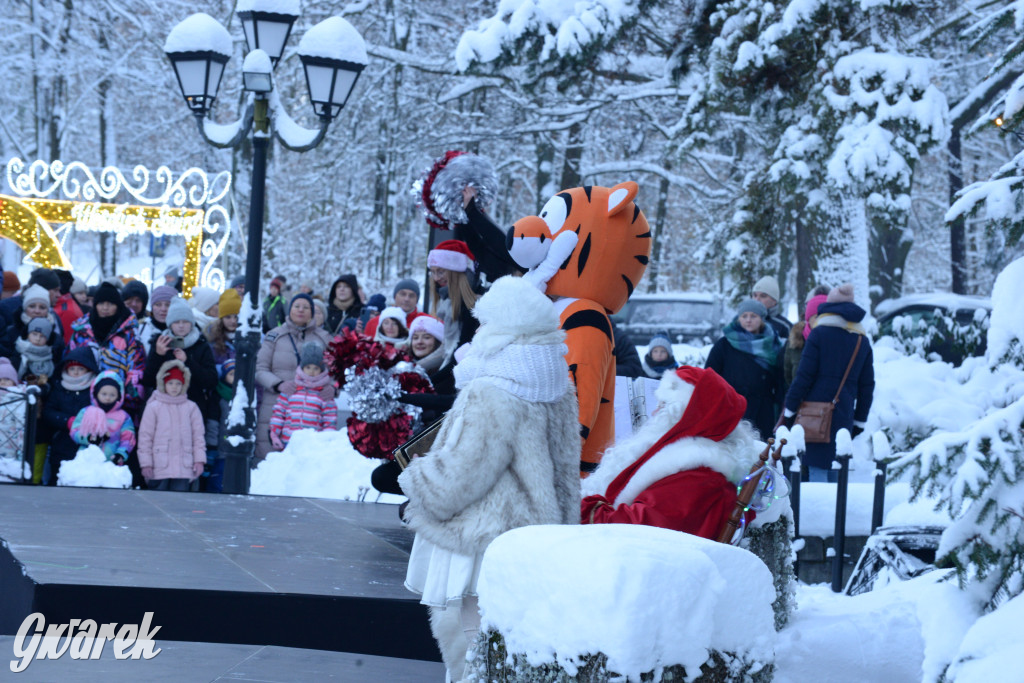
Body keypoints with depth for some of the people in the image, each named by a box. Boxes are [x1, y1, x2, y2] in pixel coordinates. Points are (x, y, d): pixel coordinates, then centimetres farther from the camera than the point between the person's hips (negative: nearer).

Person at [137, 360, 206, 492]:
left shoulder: (191, 408, 9)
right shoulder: (153, 407, 3)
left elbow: (198, 435, 10)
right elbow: (145, 436, 2)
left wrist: (199, 459, 2)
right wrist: (145, 463, -2)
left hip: (183, 469, 1)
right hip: (160, 467, -1)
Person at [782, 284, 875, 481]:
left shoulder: (819, 333, -3)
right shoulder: (863, 341, 12)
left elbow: (804, 376, -6)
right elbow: (867, 385, 15)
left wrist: (789, 411, -1)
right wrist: (860, 421, 21)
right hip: (844, 416, 5)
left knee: (817, 467, -7)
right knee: (835, 470, 12)